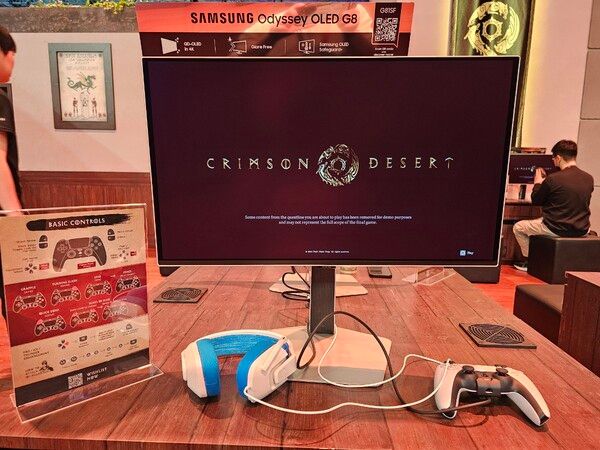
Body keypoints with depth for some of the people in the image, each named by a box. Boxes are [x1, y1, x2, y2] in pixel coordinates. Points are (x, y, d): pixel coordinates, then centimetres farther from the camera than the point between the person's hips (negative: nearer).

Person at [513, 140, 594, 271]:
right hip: (582, 230, 6)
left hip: (557, 229, -6)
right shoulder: (589, 179, -1)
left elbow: (535, 201, -4)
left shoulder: (552, 179, -19)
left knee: (518, 227, 15)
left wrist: (537, 183, 13)